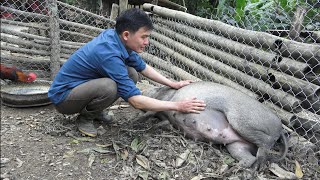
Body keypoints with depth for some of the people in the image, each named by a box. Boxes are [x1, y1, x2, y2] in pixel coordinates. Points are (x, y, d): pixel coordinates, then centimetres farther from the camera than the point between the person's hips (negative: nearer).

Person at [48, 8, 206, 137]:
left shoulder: (113, 35, -7)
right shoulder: (109, 53, -32)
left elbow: (143, 67, 7)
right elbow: (136, 101, -32)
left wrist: (173, 84, 3)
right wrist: (178, 106, -26)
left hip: (82, 85, 8)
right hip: (63, 96, -8)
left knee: (132, 74, -6)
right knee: (109, 87, -35)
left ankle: (95, 110, 9)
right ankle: (85, 118, -5)